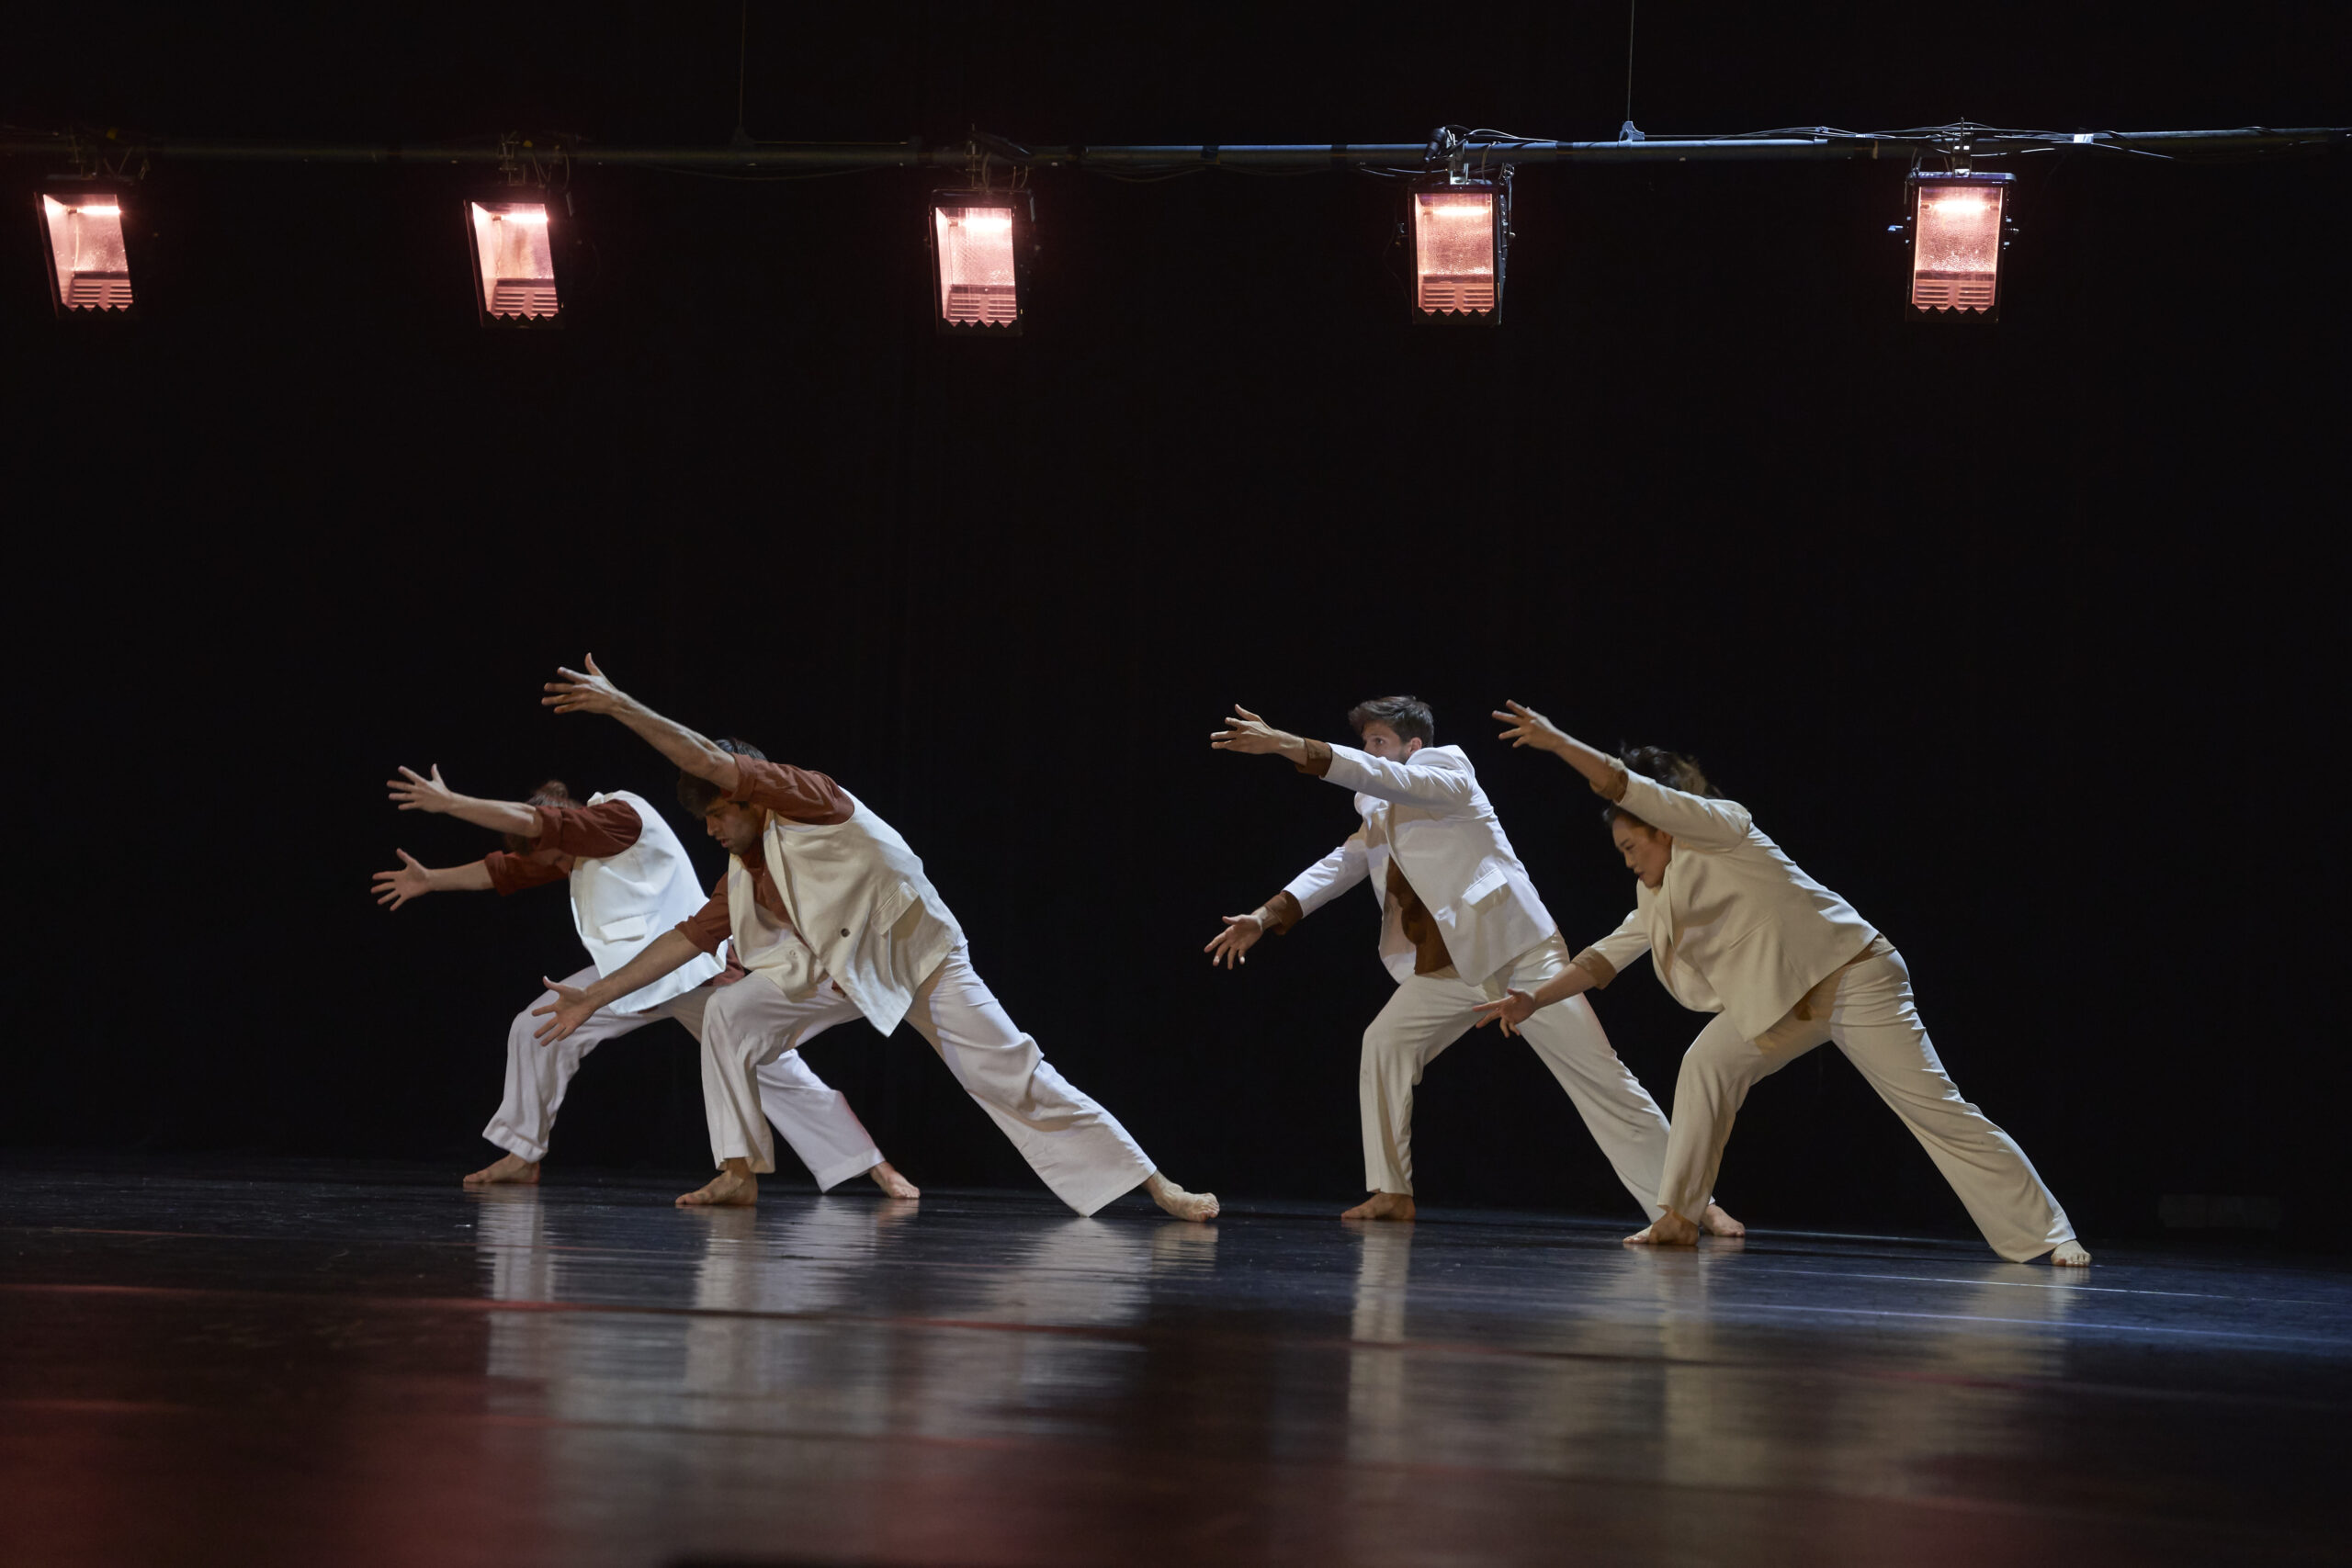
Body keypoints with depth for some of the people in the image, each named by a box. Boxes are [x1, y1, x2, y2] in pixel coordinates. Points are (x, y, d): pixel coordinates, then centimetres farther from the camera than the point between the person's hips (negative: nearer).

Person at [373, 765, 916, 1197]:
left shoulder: (622, 817, -18)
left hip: (694, 972, -8)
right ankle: (523, 1156, 10)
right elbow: (508, 869, 13)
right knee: (537, 1030, -2)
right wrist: (432, 880, 8)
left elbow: (530, 822, -25)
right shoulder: (575, 848, 9)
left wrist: (447, 803, -22)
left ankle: (875, 1169, -5)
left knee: (774, 1069, -9)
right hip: (628, 975, 8)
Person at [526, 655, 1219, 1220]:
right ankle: (740, 1174, -5)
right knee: (726, 1017, -8)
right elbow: (687, 938, 8)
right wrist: (596, 996, 7)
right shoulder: (744, 877, 3)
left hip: (921, 959, -7)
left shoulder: (806, 799, -18)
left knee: (1013, 1076, -13)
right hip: (838, 970, 7)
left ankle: (1156, 1187, -12)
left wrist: (621, 706, -29)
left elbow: (708, 759, -27)